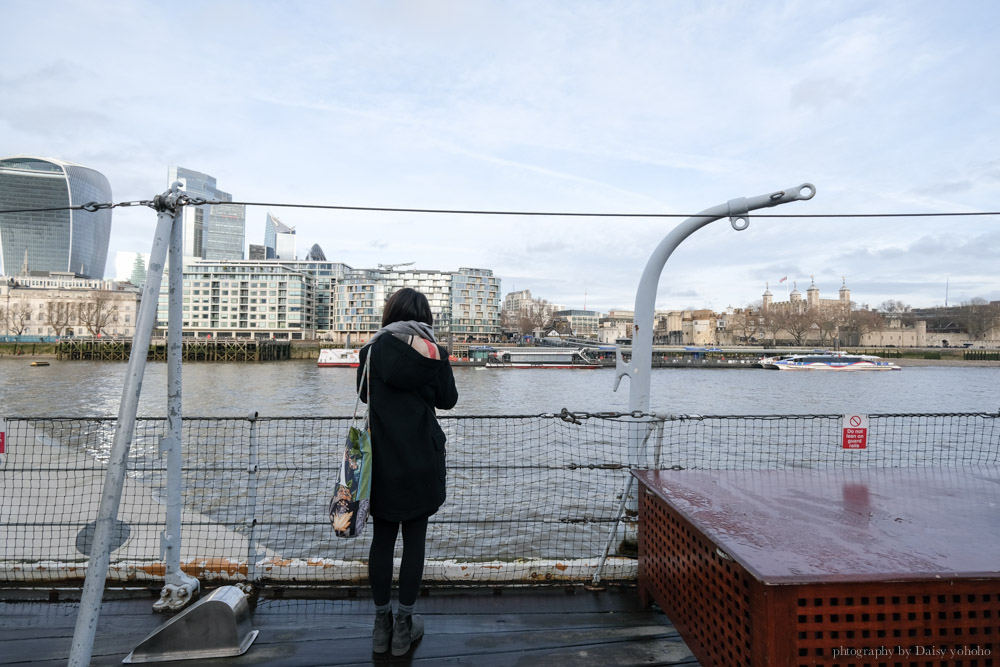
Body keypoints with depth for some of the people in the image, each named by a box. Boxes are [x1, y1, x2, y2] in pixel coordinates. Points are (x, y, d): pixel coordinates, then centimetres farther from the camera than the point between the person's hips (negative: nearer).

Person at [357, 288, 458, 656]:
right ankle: (404, 626, 20)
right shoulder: (434, 352, -7)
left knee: (382, 538, 12)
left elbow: (364, 393, 9)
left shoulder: (372, 349, -4)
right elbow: (448, 400, 2)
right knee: (414, 538, 10)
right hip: (422, 461, -1)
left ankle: (381, 625, 23)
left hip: (382, 460, 1)